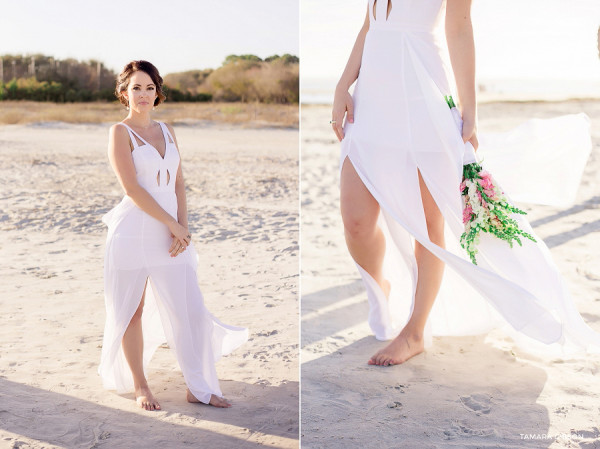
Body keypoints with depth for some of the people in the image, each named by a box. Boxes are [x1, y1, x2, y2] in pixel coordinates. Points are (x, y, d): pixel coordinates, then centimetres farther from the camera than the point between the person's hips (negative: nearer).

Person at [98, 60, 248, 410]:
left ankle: (199, 388, 11)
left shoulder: (167, 131, 14)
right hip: (133, 233, -5)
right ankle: (140, 386, 20)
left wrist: (183, 227, -3)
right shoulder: (120, 132, -3)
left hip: (170, 234, 5)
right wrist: (172, 224, -13)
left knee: (190, 310, 2)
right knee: (132, 310, 5)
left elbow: (179, 183, 11)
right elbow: (132, 188, -12)